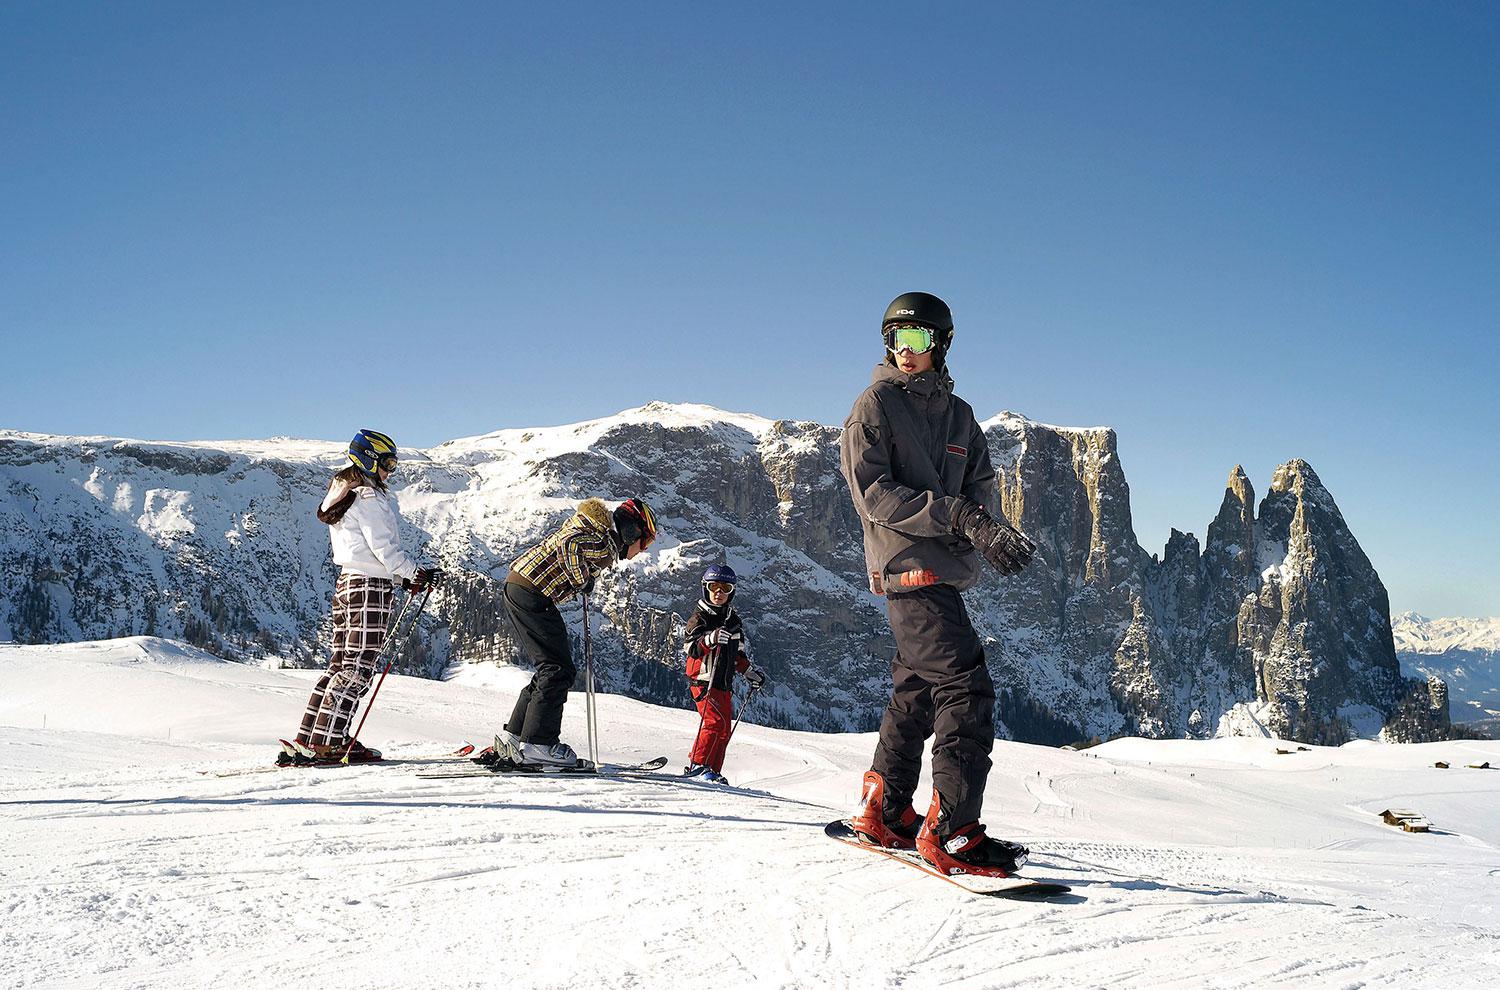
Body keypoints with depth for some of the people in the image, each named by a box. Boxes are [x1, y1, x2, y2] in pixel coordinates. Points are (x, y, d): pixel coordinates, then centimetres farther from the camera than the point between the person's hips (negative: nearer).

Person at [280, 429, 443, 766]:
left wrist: (402, 576, 16)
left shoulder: (342, 495, 19)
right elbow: (384, 548, -17)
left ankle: (307, 741, 11)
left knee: (341, 663, 11)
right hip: (371, 586, -9)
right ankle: (326, 742, -9)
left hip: (345, 583, 10)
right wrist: (418, 573, -7)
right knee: (359, 667, -7)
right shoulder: (369, 498, -12)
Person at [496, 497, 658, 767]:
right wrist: (581, 580, -12)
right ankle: (537, 744, -8)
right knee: (559, 670, -7)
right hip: (532, 594, -10)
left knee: (551, 668, 15)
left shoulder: (594, 531, 18)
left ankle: (513, 737, 17)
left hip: (516, 587, 10)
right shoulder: (605, 544, -13)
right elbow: (568, 545, -28)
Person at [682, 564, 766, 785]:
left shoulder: (734, 620, 15)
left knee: (724, 730, 8)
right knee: (715, 720, -22)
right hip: (703, 680, -8)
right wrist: (710, 639, -38)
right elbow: (693, 649, -21)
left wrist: (750, 672, 20)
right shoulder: (699, 617, -6)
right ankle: (697, 765, -16)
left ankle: (714, 771, 15)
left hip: (724, 684, 8)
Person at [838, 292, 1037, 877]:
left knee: (918, 692, 14)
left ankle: (883, 811, 27)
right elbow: (872, 493, -12)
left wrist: (989, 533, -14)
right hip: (907, 566, -7)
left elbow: (981, 484, 10)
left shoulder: (958, 414, 17)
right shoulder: (875, 406, -2)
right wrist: (958, 515, -21)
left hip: (944, 569, 8)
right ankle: (951, 833, -13)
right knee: (966, 690, -15)